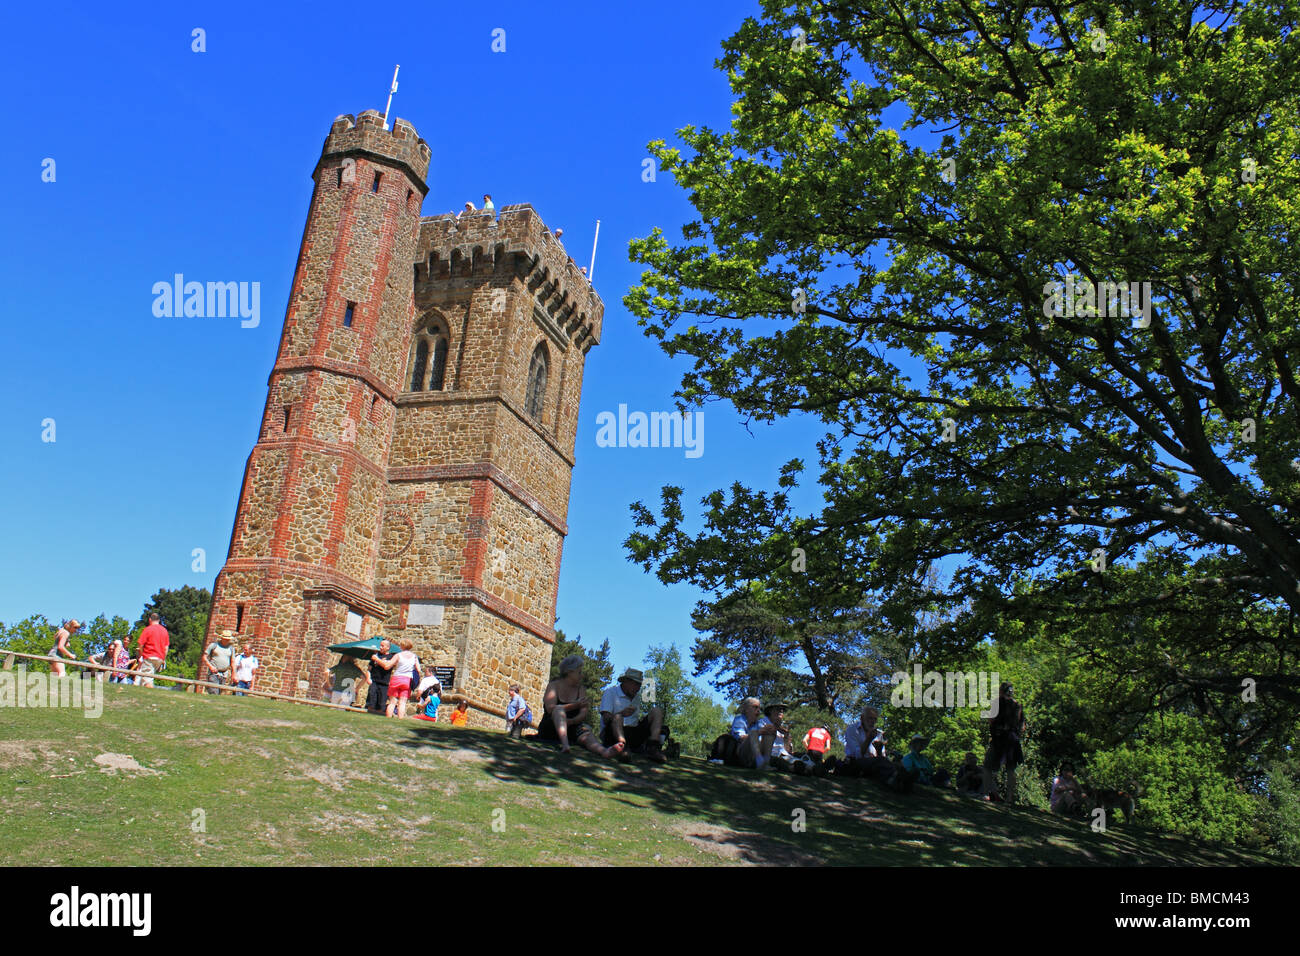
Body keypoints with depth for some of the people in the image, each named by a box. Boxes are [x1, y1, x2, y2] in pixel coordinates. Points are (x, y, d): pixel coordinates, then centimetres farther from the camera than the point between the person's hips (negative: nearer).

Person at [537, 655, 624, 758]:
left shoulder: (581, 690, 14)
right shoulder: (554, 685, 3)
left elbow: (584, 714, -1)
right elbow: (550, 708, -16)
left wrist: (570, 721, -23)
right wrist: (576, 705, -24)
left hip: (571, 728, 3)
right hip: (550, 729, -3)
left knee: (586, 730, -30)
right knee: (559, 709, -31)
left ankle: (605, 751, -64)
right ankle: (565, 744, -56)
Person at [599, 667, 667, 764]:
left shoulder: (636, 696, 22)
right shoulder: (610, 692, 1)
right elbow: (606, 719, -12)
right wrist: (621, 714, -31)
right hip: (612, 735, -6)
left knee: (656, 711, -7)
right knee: (617, 717, -35)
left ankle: (653, 746, -30)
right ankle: (623, 745, -61)